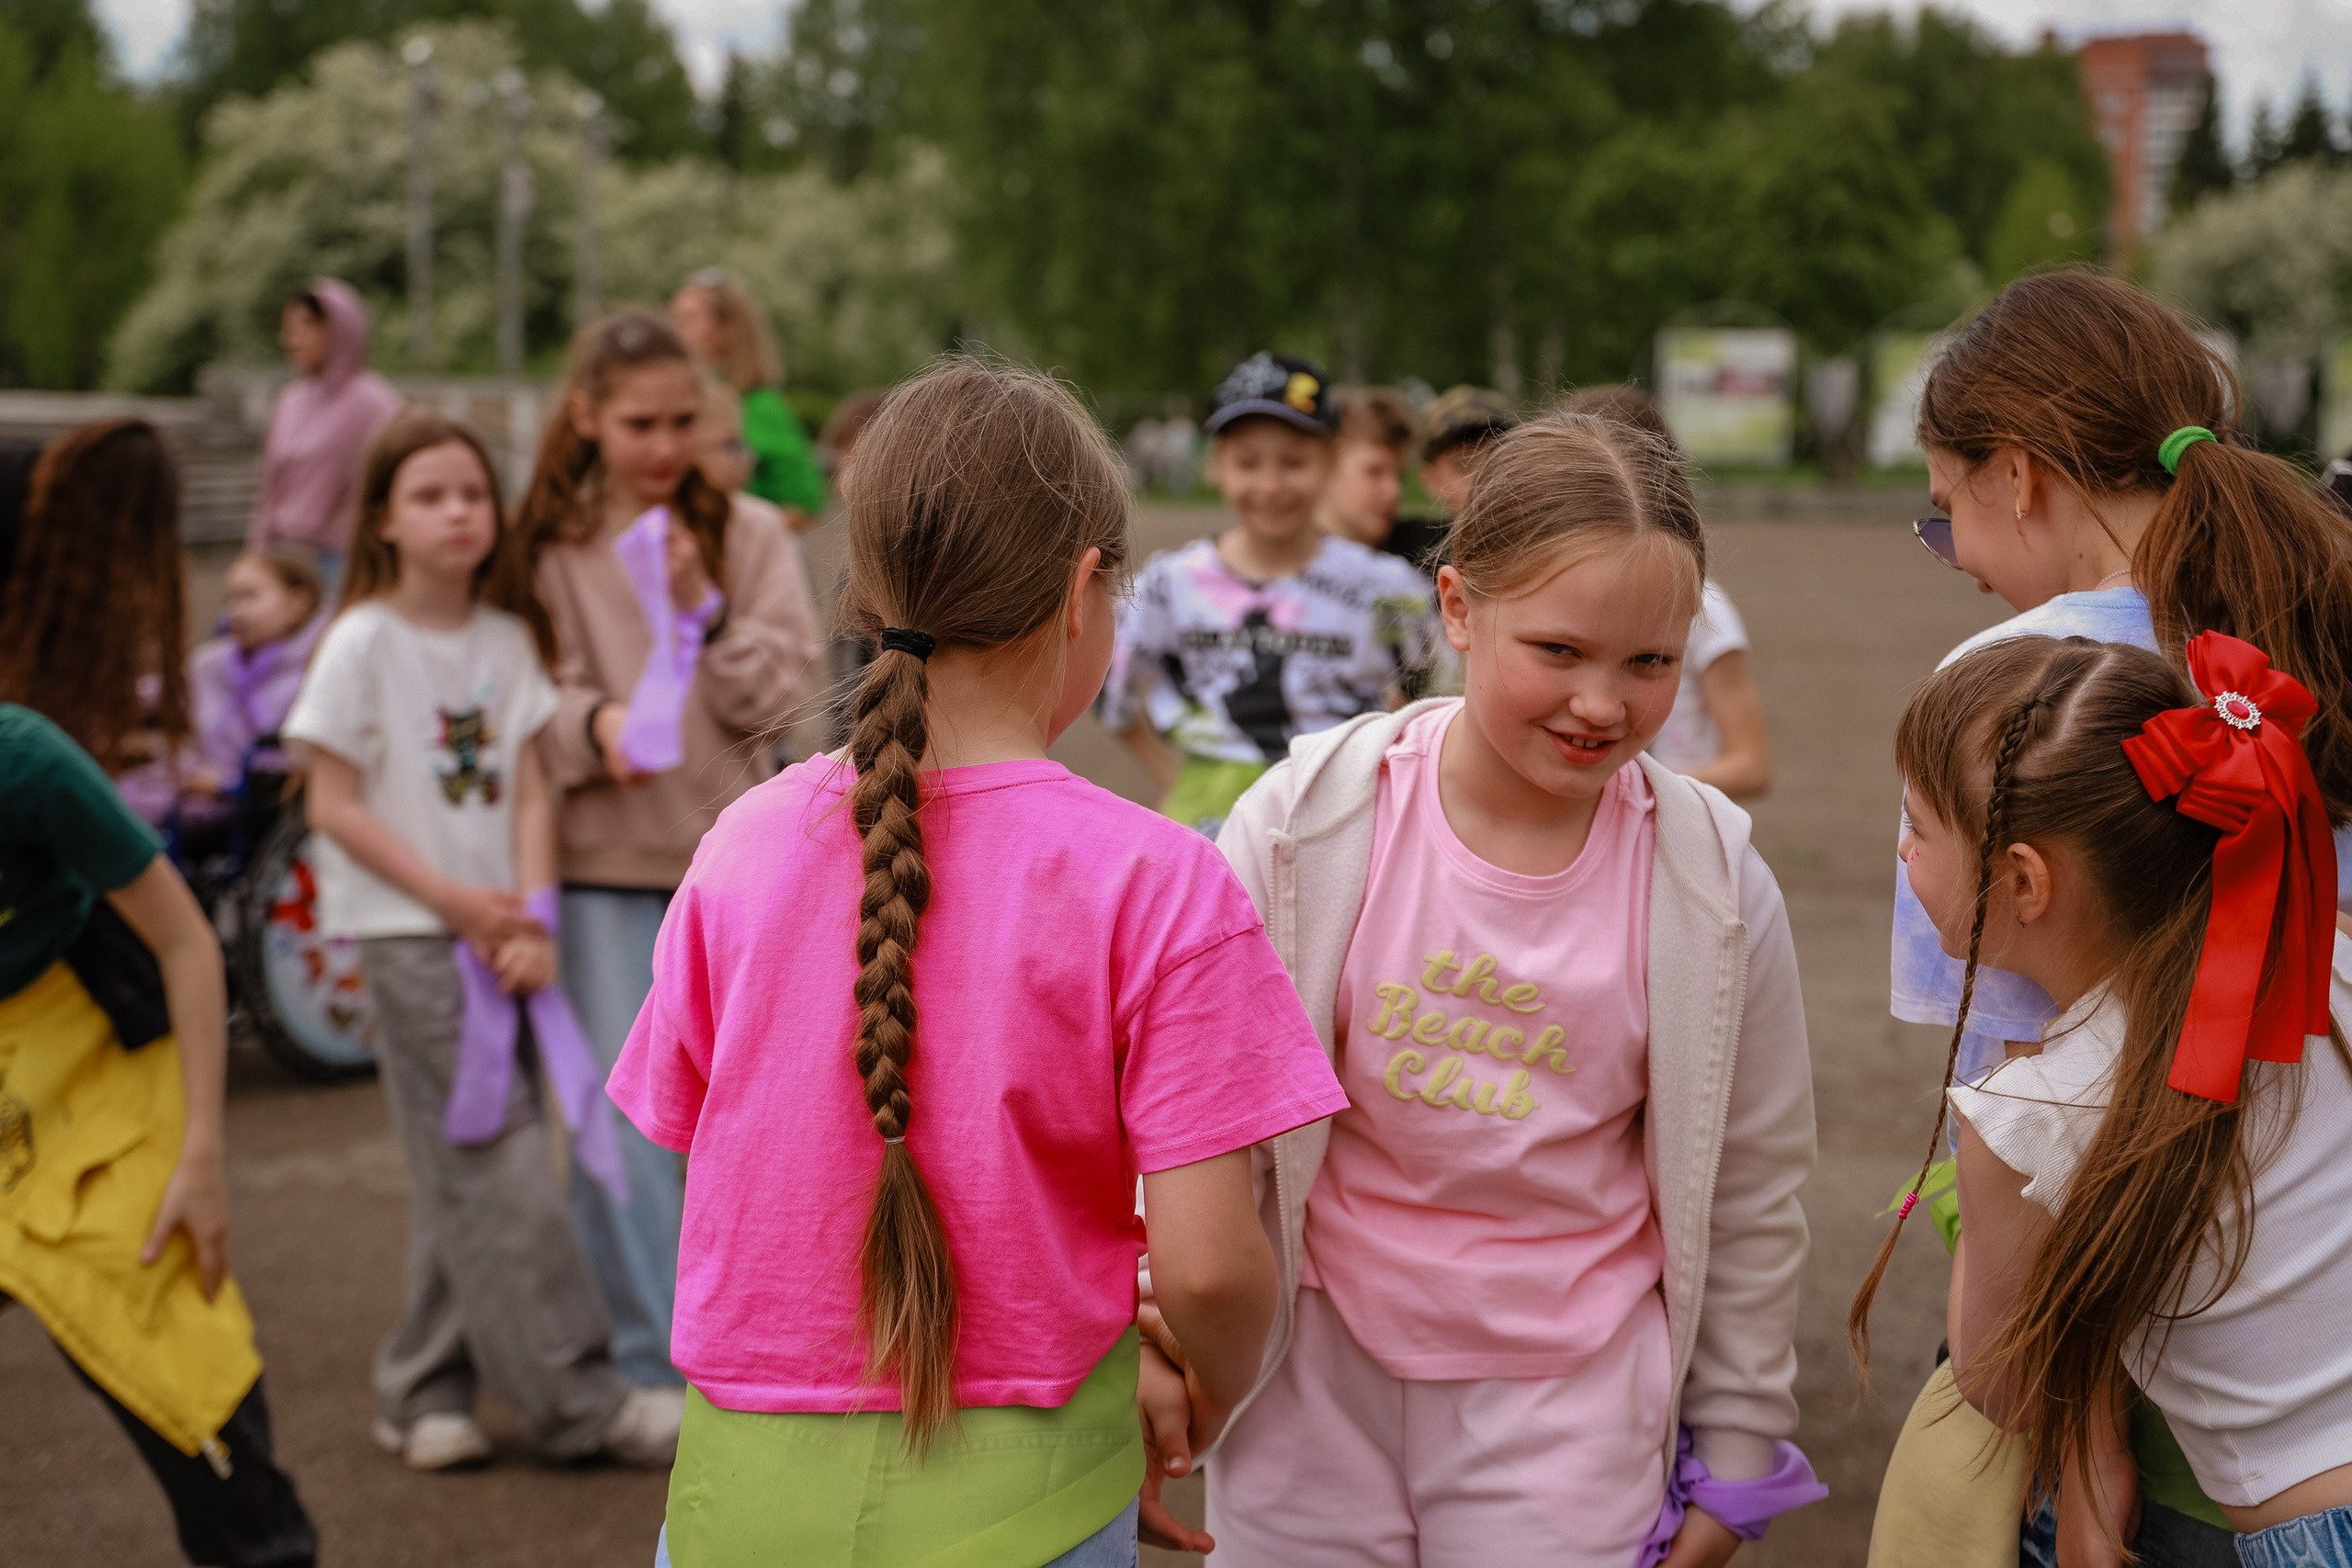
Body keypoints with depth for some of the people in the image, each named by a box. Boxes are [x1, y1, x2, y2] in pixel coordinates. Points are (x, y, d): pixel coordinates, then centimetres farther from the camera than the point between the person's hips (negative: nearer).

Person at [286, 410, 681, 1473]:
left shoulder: (508, 637, 7)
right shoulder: (363, 643, -7)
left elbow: (530, 790, 5)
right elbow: (334, 804, -8)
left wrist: (534, 918, -8)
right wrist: (451, 900, -13)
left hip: (497, 928, 5)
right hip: (406, 934, -5)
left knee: (467, 1174, 8)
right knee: (496, 1169, -8)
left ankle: (424, 1392, 20)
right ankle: (580, 1401, -4)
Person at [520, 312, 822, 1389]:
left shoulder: (748, 533, 2)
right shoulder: (546, 545, -1)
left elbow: (777, 693, -2)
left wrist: (702, 611, -16)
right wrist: (593, 723, -24)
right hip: (601, 860, -1)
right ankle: (647, 1365, 10)